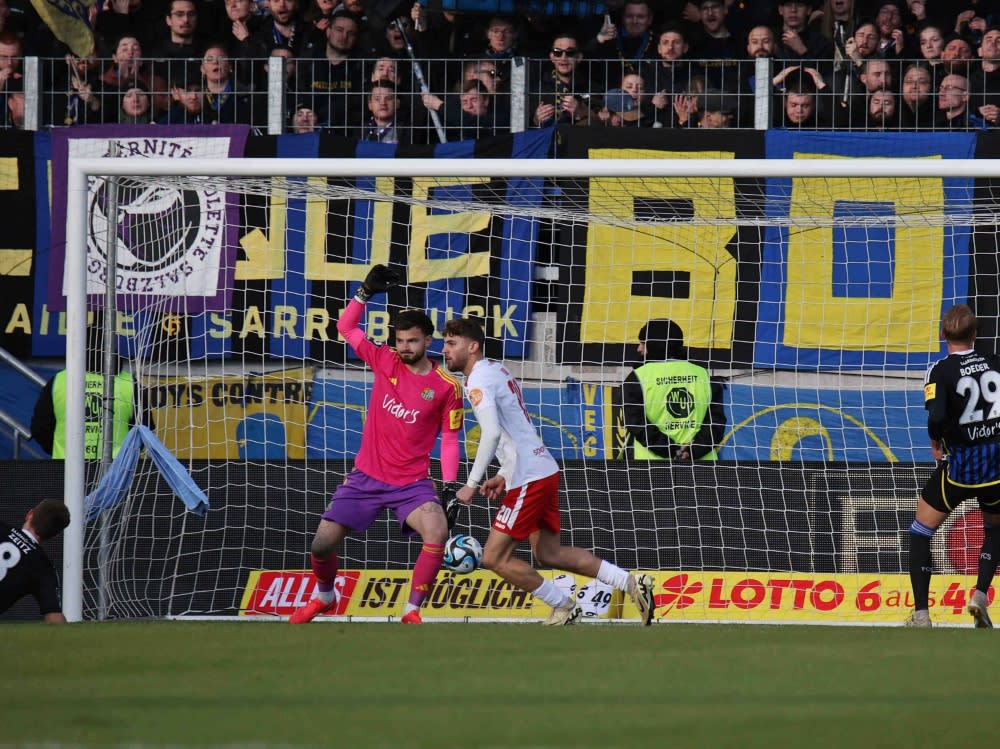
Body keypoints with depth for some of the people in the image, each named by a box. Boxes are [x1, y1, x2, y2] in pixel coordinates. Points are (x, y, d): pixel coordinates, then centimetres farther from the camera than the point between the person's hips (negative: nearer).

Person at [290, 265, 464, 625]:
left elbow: (449, 441, -1)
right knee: (322, 543, 0)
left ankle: (412, 611, -17)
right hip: (366, 476, 2)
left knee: (437, 531, -30)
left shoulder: (447, 387, -5)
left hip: (412, 483, -2)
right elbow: (345, 327, 9)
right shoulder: (385, 361, 1)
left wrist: (450, 486, -10)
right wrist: (366, 292, -2)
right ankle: (324, 596, 33)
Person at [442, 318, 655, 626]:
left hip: (528, 479, -10)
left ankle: (564, 607, 4)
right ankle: (631, 583, 16)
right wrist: (504, 476, 22)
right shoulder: (498, 370, 18)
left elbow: (492, 433, -27)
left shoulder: (478, 380, -13)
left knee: (495, 557, -4)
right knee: (548, 553, 18)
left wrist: (471, 485, -23)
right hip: (544, 470, 10)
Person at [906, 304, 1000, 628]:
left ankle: (921, 614, 6)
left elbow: (937, 416, -25)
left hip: (960, 466, -3)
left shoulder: (941, 371, -11)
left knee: (921, 531, 14)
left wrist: (936, 443, -5)